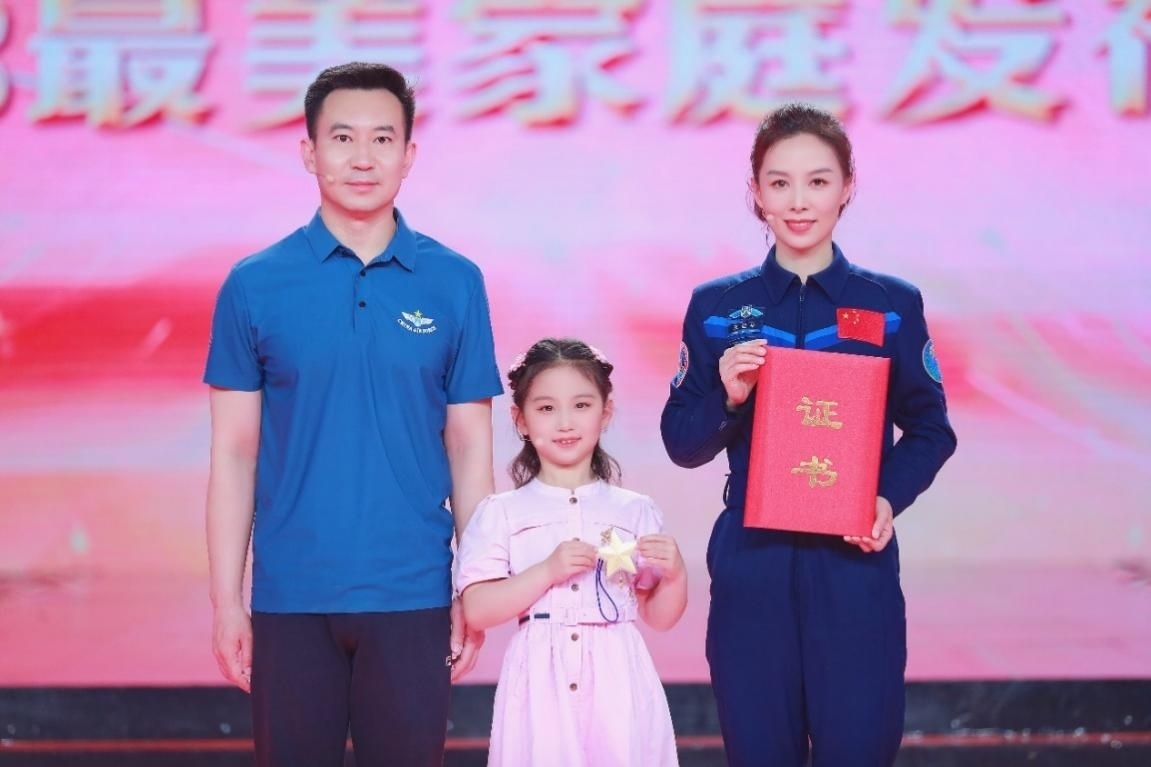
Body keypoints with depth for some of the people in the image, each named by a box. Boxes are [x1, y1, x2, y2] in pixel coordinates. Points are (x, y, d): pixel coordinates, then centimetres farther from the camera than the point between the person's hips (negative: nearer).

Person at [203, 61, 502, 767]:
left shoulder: (455, 283, 3)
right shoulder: (256, 285, 1)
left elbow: (470, 449, 5)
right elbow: (235, 452, 3)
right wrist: (226, 600, -2)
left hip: (413, 598, 0)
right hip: (291, 599, 0)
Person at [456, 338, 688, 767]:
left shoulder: (636, 511, 8)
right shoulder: (501, 513, 4)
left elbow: (659, 617, 11)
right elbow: (477, 610, -5)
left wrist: (675, 575, -8)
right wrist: (549, 571, -14)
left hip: (618, 687, 1)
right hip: (541, 690, -1)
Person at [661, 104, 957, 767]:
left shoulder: (893, 305, 4)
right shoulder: (715, 308, 6)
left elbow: (931, 430, 7)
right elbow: (682, 444, 6)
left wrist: (890, 498, -11)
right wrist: (727, 397, -14)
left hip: (856, 564, -1)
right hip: (751, 567, 1)